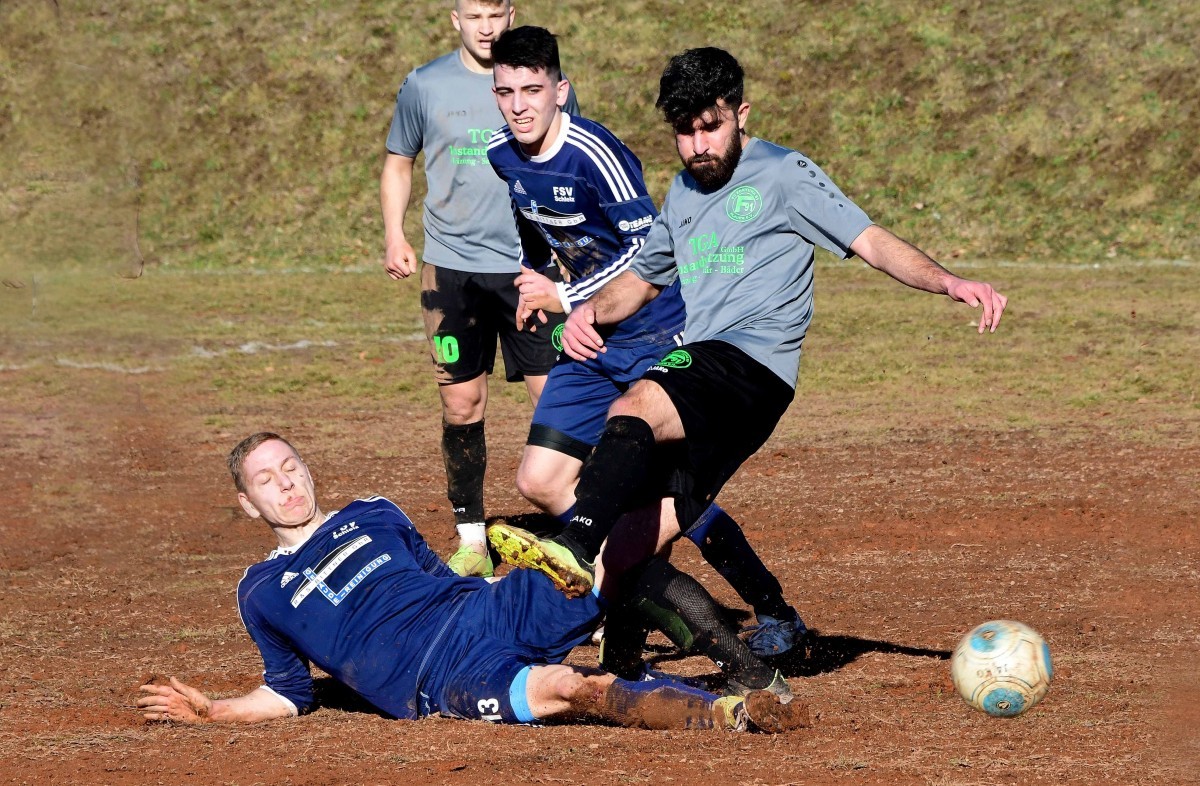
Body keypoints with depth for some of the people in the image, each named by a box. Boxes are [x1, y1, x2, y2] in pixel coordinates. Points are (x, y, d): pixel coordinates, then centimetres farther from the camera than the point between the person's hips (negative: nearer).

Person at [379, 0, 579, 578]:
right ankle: (471, 541, 9)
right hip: (453, 266, 0)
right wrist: (394, 236, 3)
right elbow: (398, 163, 15)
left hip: (533, 268, 0)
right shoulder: (425, 87, 5)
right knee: (462, 405, 2)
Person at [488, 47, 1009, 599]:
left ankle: (578, 549, -52)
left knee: (635, 410, -34)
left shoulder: (783, 173, 3)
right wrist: (589, 311, 15)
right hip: (694, 367, 8)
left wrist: (947, 282, -23)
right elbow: (642, 278, 37)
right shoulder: (684, 192, 25)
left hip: (752, 362, -8)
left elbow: (872, 243, -6)